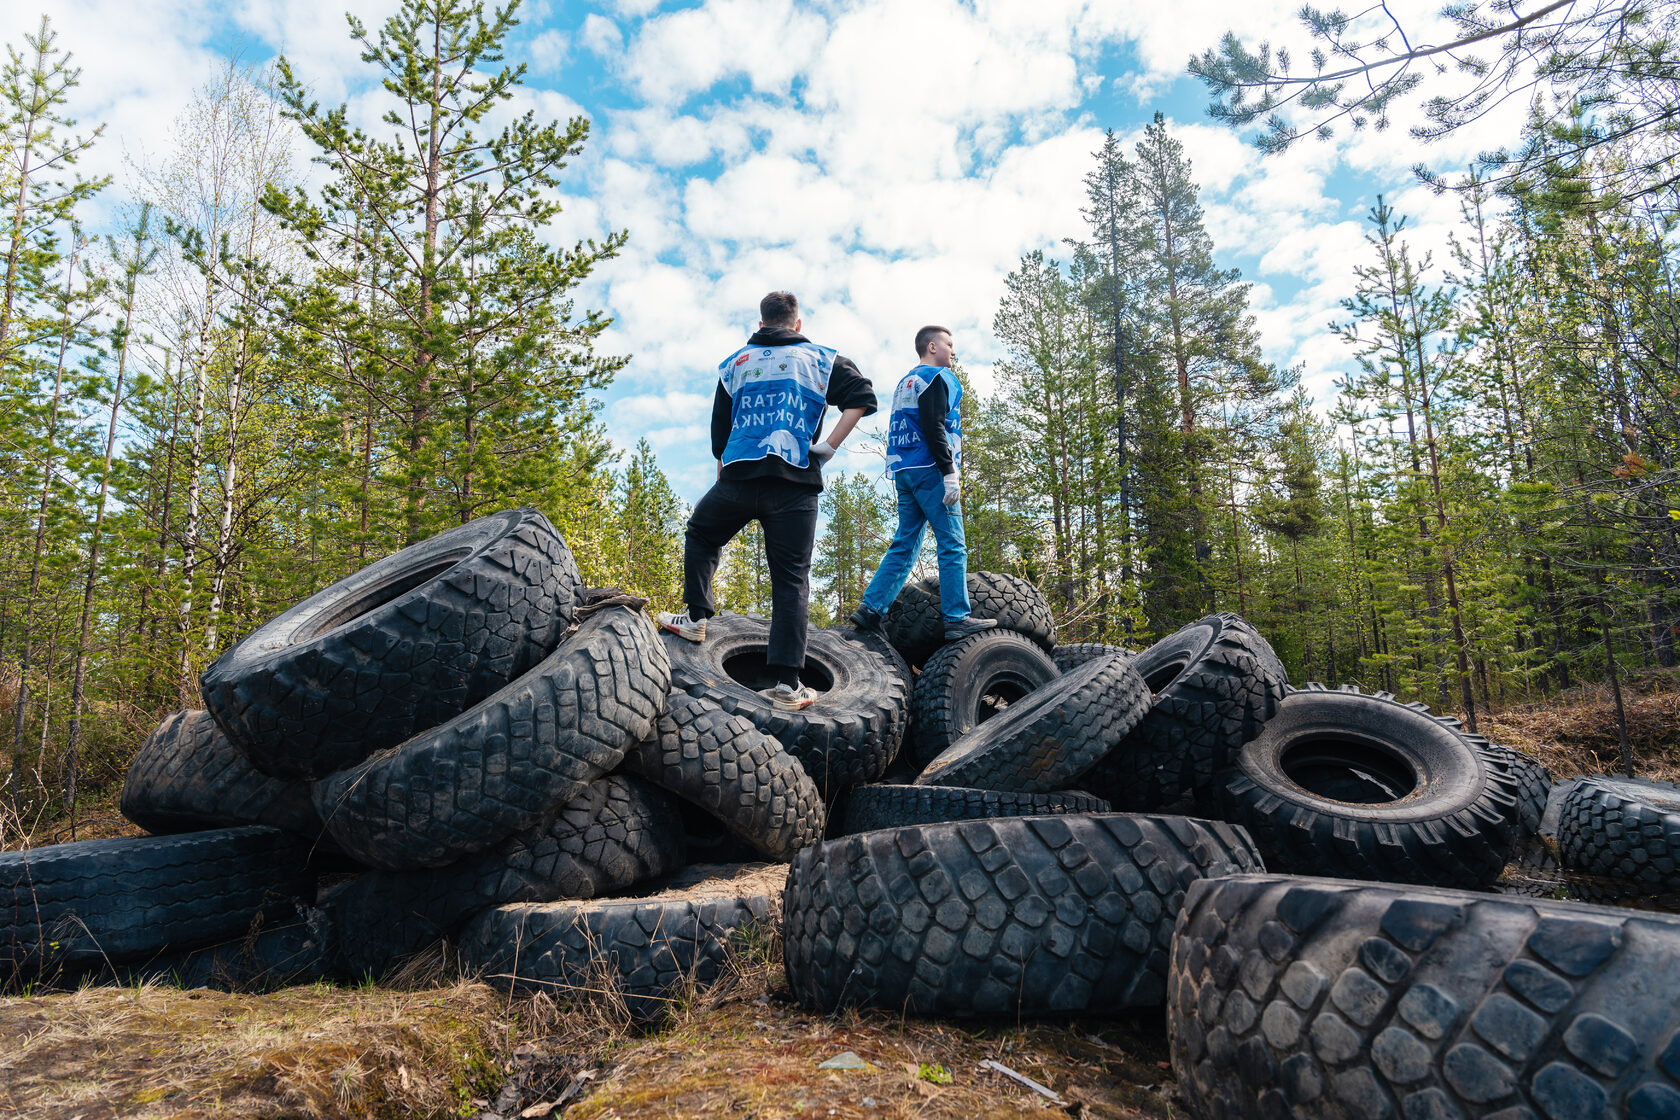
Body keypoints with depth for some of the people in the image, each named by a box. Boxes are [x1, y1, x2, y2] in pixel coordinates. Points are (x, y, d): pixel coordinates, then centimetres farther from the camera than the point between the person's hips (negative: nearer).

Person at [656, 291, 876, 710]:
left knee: (700, 536, 28)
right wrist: (830, 446, -3)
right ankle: (787, 684, -4)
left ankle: (697, 617, 20)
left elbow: (718, 430, 19)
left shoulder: (735, 363, 19)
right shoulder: (820, 359, 13)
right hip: (795, 485, -1)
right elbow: (863, 396, -1)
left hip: (739, 475, 1)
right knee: (792, 580, 0)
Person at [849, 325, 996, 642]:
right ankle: (958, 619, -9)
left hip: (903, 472, 9)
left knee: (905, 545, 9)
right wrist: (950, 472, -19)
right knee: (953, 545, -7)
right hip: (929, 471, -9)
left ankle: (871, 609, 2)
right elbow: (934, 427, -16)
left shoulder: (905, 382, 25)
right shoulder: (938, 377, -3)